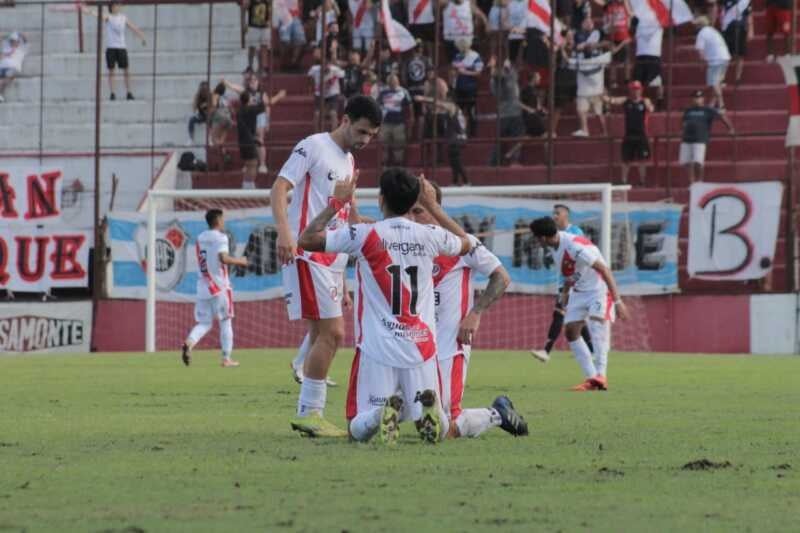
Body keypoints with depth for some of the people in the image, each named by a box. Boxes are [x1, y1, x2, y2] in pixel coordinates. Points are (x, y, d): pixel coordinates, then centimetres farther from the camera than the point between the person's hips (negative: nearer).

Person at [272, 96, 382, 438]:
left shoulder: (348, 161, 21)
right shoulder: (313, 147, -5)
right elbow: (279, 188, -15)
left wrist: (343, 282, 23)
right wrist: (284, 231, -32)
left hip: (331, 260, 9)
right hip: (308, 255, -9)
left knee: (323, 336, 8)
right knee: (332, 333, -13)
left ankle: (308, 414, 12)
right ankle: (309, 413, -8)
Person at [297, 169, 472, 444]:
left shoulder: (364, 235, -6)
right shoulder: (430, 236, 3)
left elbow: (306, 239, 2)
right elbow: (465, 243, 27)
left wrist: (337, 202, 12)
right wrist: (432, 205, 33)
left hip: (377, 349, -2)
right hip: (421, 348, 2)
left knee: (359, 430, 8)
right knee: (439, 430, 12)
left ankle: (384, 410, -27)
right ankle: (428, 408, -23)